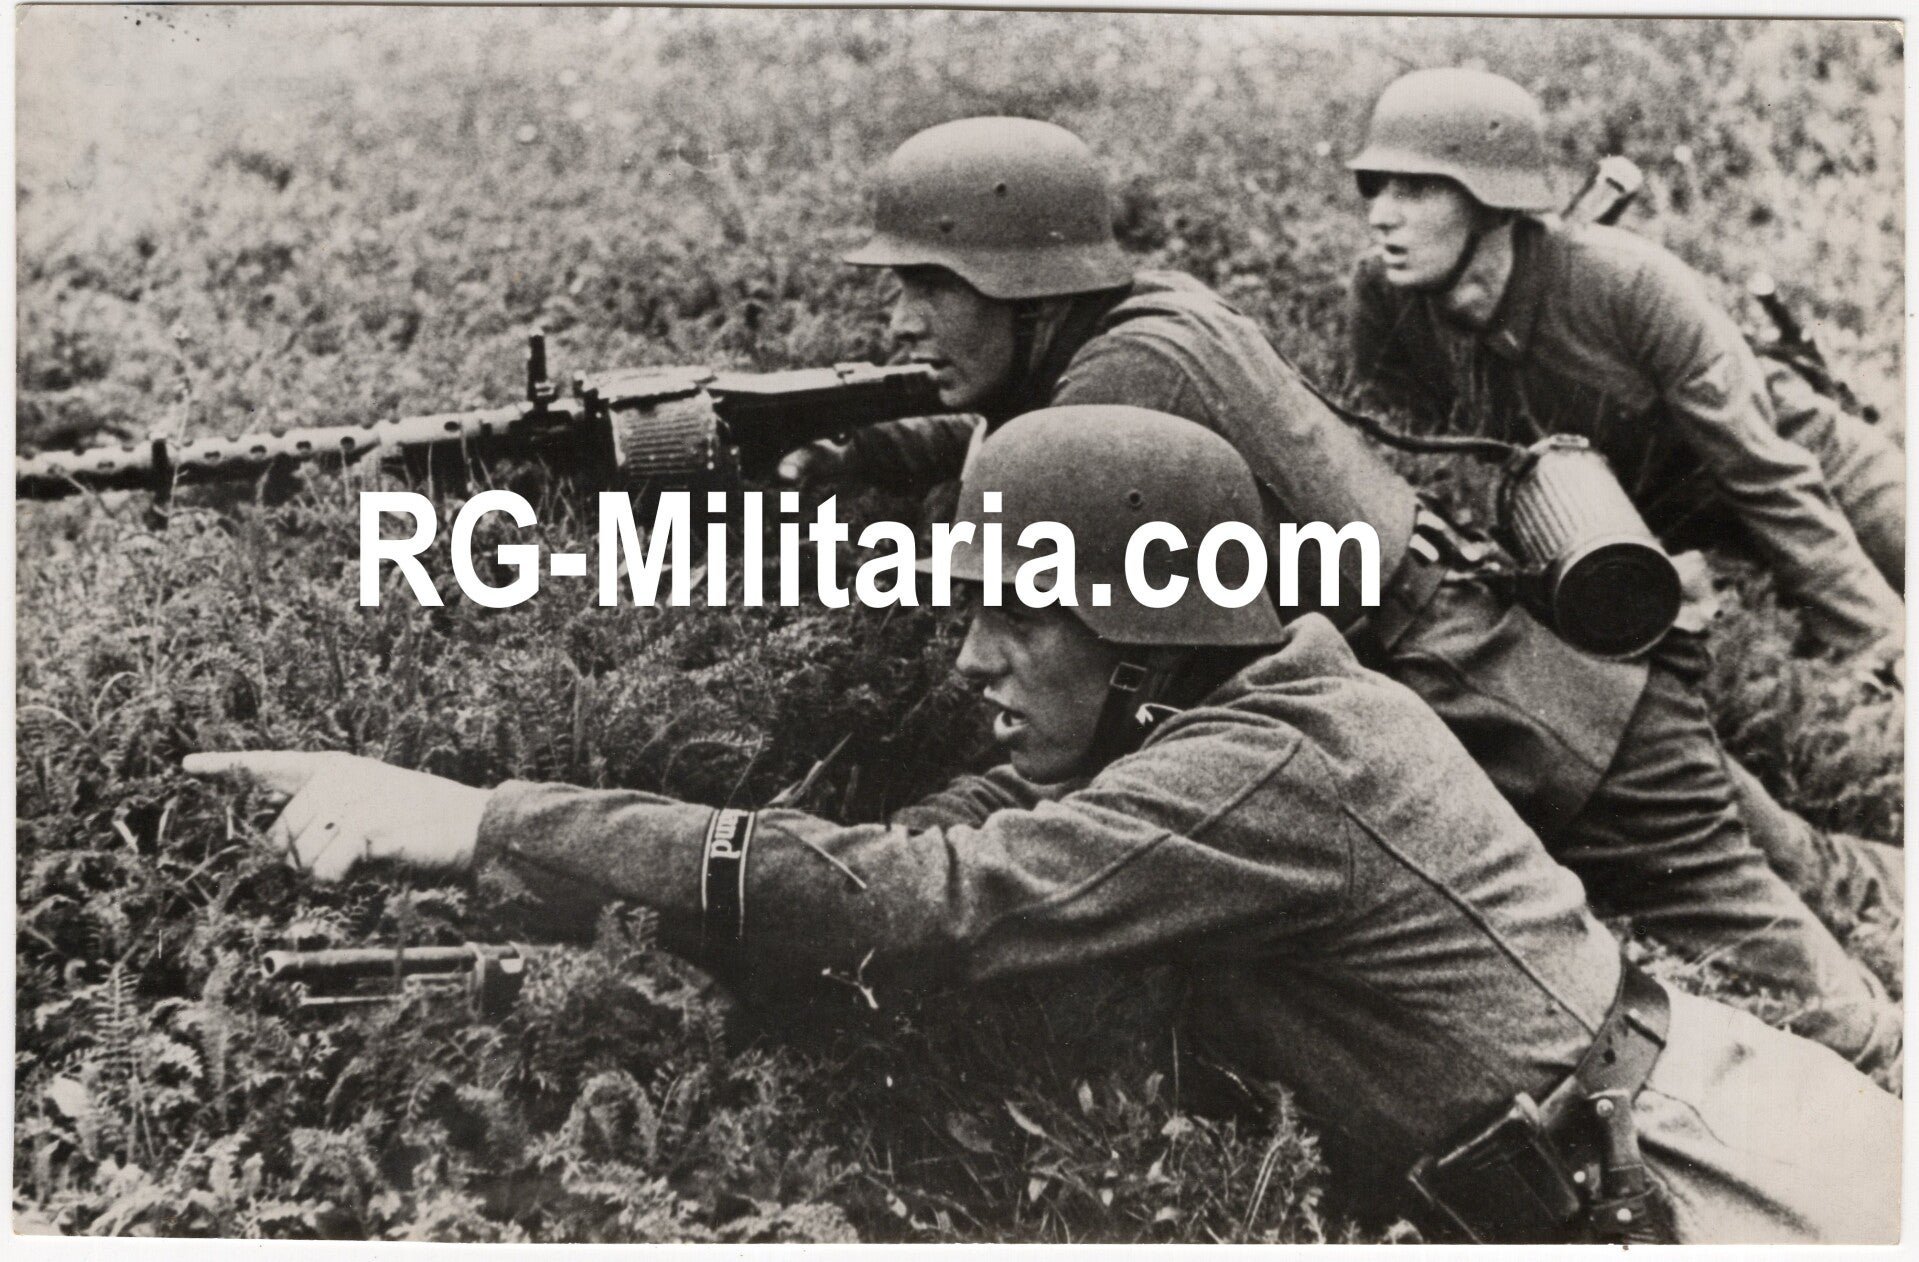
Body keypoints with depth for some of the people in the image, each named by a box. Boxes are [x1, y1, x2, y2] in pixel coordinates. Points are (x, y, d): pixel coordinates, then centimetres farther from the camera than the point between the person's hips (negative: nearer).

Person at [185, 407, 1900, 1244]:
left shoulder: (1262, 768, -26)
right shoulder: (1200, 723, 2)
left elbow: (909, 902, -33)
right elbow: (940, 847, 0)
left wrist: (487, 820, -32)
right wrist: (560, 888, -10)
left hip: (1708, 1186, -8)